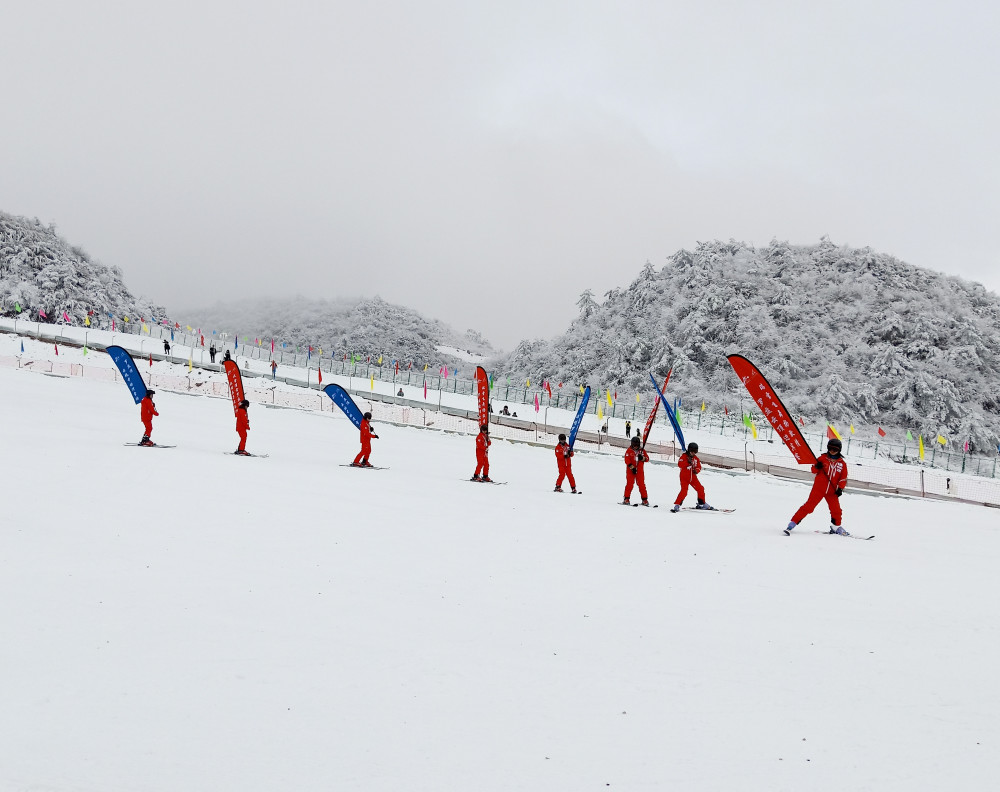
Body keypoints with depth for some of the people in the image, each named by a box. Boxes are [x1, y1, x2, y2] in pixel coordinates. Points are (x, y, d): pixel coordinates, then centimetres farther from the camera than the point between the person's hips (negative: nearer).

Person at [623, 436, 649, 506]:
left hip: (640, 470, 2)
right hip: (630, 470, -2)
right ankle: (626, 499, 3)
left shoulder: (642, 450, 5)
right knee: (629, 484, -3)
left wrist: (642, 458, -16)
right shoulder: (629, 451, -2)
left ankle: (644, 499, 6)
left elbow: (647, 458, 6)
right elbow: (627, 460, -9)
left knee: (641, 484, 1)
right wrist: (632, 467, -18)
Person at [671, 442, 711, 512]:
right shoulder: (684, 456, -8)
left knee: (701, 489, 4)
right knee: (684, 491, -21)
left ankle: (701, 504, 24)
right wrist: (687, 462, -33)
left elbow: (699, 467, 8)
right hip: (684, 477, -5)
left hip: (693, 477, 6)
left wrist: (696, 470, -14)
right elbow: (679, 464, -22)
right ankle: (676, 505, -16)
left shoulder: (696, 458, 8)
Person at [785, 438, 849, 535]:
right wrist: (816, 467, -15)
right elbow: (814, 470, 7)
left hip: (832, 491, 3)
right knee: (809, 506, -10)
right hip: (819, 488, -3)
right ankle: (793, 523, -10)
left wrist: (840, 488, -5)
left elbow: (843, 478, 8)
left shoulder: (842, 463, 6)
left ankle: (836, 527, 31)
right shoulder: (823, 458, 1)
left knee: (836, 510, 5)